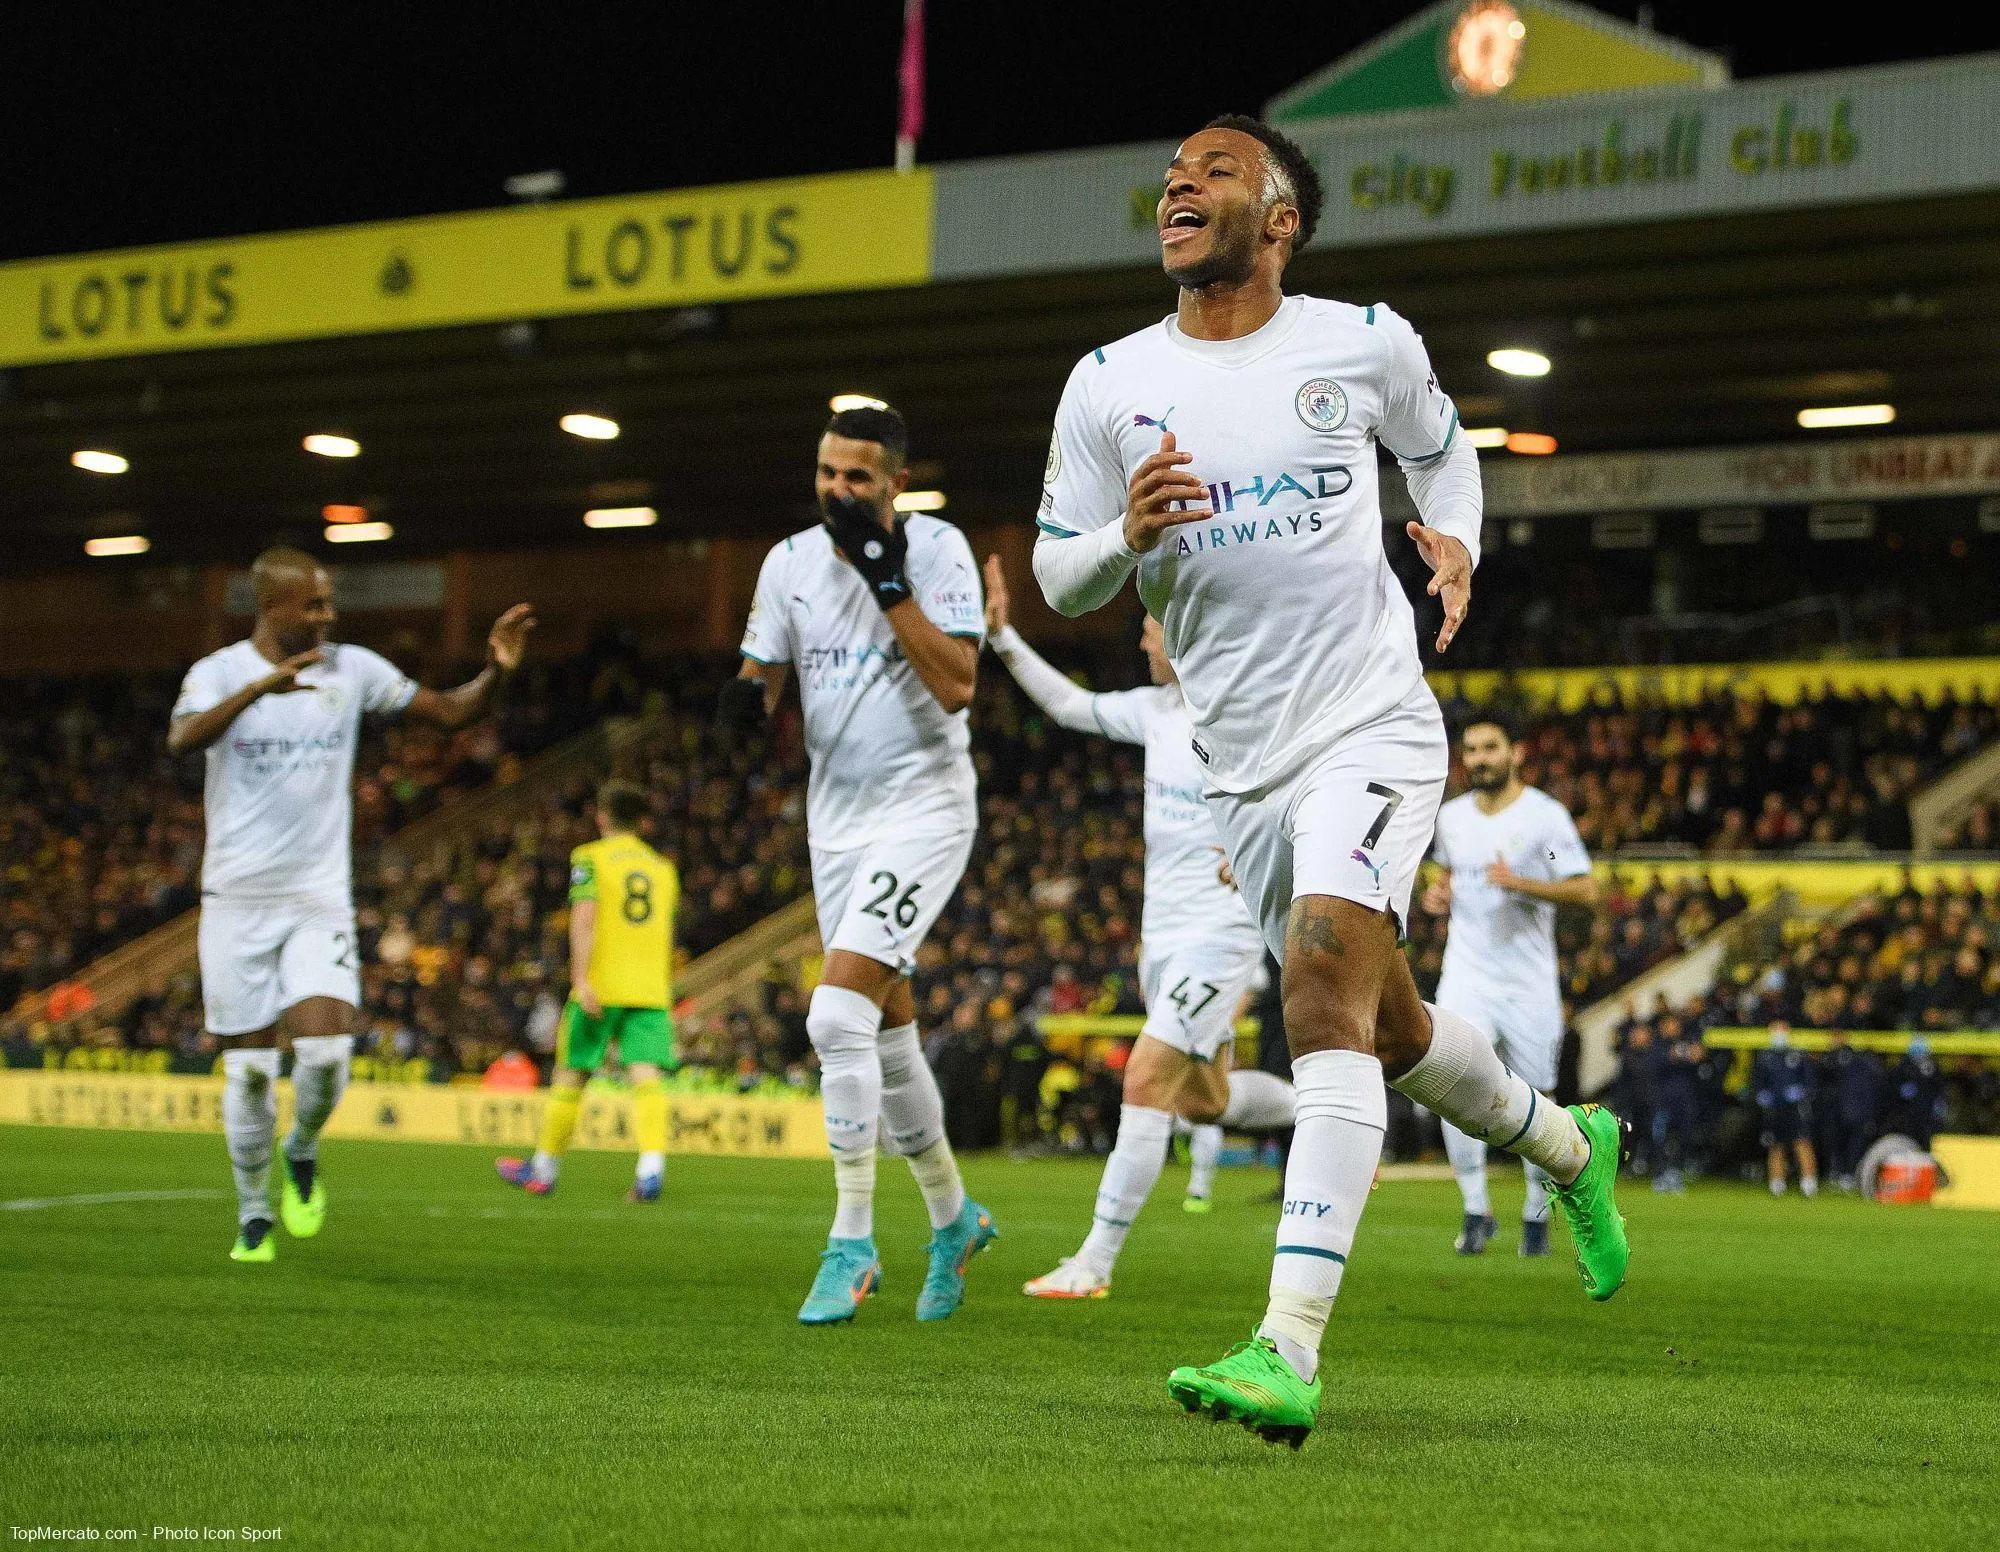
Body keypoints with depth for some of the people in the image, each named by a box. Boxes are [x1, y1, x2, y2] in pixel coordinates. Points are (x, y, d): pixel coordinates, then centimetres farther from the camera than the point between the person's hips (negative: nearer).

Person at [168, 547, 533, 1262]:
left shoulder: (352, 670, 3)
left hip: (320, 899, 1)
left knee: (326, 1048, -16)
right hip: (237, 899, -1)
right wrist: (260, 687, -41)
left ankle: (302, 1151, 14)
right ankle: (254, 1216, 20)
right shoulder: (219, 672, -6)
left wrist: (496, 671, -12)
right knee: (249, 1068, 2)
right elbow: (181, 740, -27)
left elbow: (450, 712, 8)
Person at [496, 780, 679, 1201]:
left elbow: (584, 917, -12)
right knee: (647, 1076, -8)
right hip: (652, 989, 3)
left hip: (601, 987, -3)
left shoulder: (590, 858, 1)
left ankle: (543, 1169, 23)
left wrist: (581, 980, -19)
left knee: (571, 1074, 10)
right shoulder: (663, 867, 17)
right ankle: (651, 1169, -28)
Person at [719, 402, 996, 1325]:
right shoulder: (791, 562, 5)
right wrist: (748, 699, -14)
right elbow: (760, 678, 10)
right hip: (837, 815, 6)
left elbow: (956, 685, -20)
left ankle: (852, 1241, -11)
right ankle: (952, 1217, 32)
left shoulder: (937, 551, -11)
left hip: (923, 807, -6)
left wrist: (886, 580, -23)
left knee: (837, 1015, -19)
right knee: (887, 1038, 13)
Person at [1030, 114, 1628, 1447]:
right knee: (1383, 1026, 15)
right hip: (1242, 763, 4)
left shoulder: (1365, 345, 0)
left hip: (1372, 727, -4)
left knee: (1325, 983, -24)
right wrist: (1127, 536, -15)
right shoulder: (1108, 385, 3)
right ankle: (1567, 1145, 46)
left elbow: (1441, 447, 20)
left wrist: (1458, 541, 0)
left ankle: (1288, 1352, -33)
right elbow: (1057, 576, 7)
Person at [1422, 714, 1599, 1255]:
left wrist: (1521, 884, -24)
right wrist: (1439, 892, 5)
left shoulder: (1544, 815, -7)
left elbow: (1586, 891, -11)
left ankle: (1536, 1214, 21)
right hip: (1466, 973, 3)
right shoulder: (1452, 816, 8)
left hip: (1528, 981, -3)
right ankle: (1476, 1211, -7)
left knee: (1535, 1097, 5)